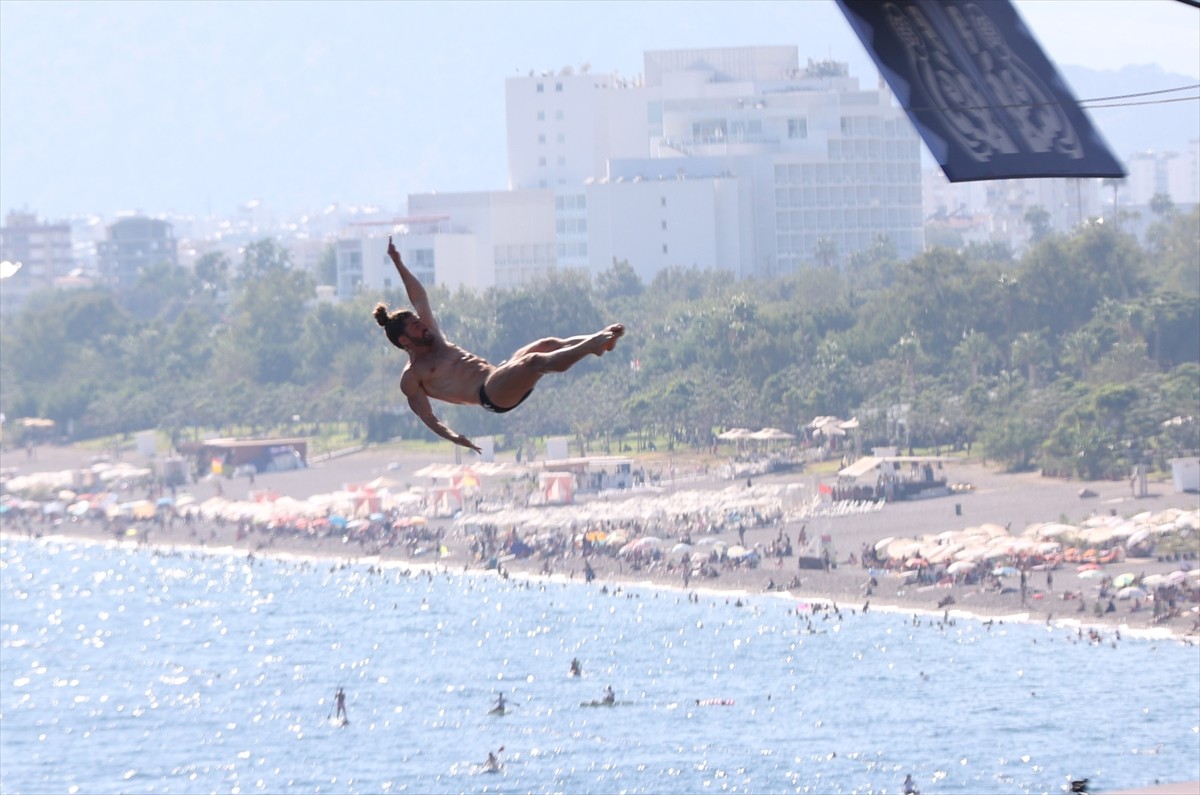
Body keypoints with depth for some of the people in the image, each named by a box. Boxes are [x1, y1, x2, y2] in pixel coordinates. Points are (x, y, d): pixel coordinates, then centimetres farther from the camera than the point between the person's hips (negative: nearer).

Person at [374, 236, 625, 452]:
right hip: (490, 395, -9)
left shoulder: (434, 339, 27)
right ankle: (590, 346, -39)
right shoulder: (411, 378, 6)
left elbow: (419, 298, 31)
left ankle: (597, 340, -31)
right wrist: (453, 437, -11)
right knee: (536, 360, -33)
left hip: (501, 379, 9)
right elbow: (428, 418, 2)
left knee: (548, 345, -16)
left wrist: (398, 263, 28)